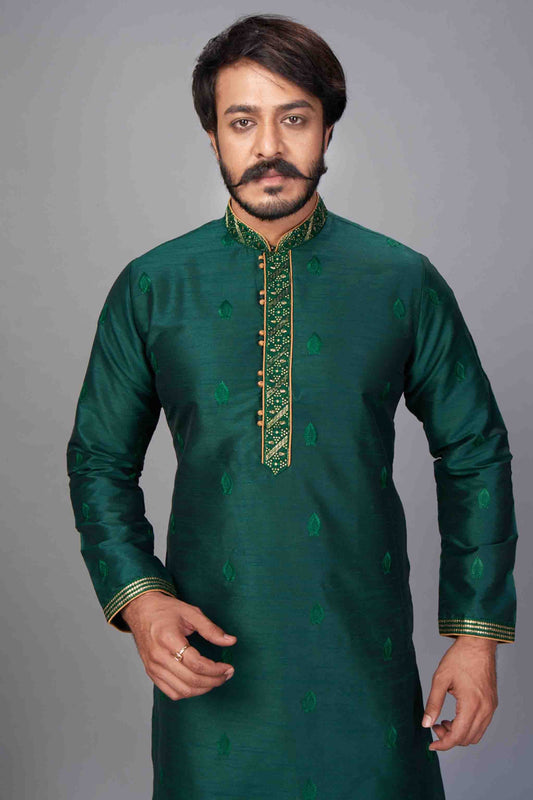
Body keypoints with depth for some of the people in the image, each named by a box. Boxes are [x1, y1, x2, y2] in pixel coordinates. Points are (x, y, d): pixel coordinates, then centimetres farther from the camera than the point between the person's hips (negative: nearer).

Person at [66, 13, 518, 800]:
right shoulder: (149, 289, -2)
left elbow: (475, 455, 3)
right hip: (208, 656, 1)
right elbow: (100, 459, 5)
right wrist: (138, 596, -10)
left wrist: (477, 633, 1)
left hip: (365, 652, 0)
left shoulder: (405, 283, -3)